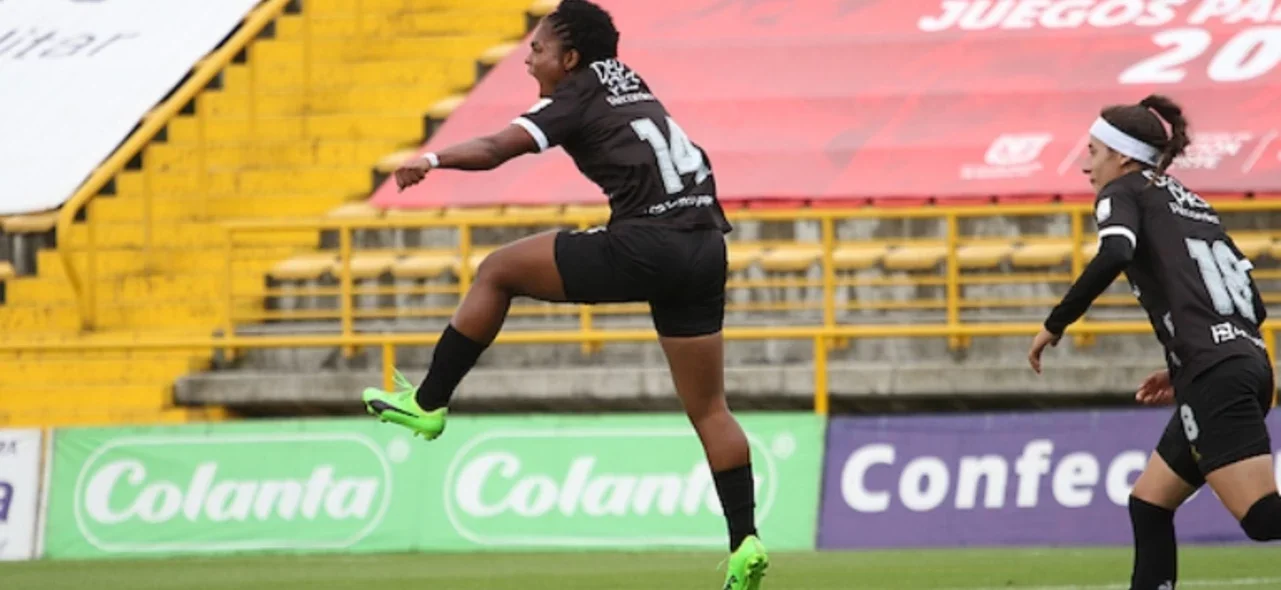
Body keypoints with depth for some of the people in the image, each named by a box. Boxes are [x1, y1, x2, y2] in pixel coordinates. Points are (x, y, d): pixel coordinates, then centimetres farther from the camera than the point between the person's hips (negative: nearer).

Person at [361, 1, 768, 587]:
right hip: (704, 248, 8)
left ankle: (428, 403, 12)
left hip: (644, 247, -8)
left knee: (497, 270, 7)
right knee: (709, 409, 10)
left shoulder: (578, 97, 0)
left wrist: (433, 160, -24)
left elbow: (496, 149, -15)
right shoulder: (628, 83, 22)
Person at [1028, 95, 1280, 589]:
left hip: (1215, 380, -9)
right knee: (1148, 503, 18)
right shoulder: (1193, 204, 26)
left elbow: (1113, 256, -19)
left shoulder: (1124, 192, 4)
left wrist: (1055, 325, -10)